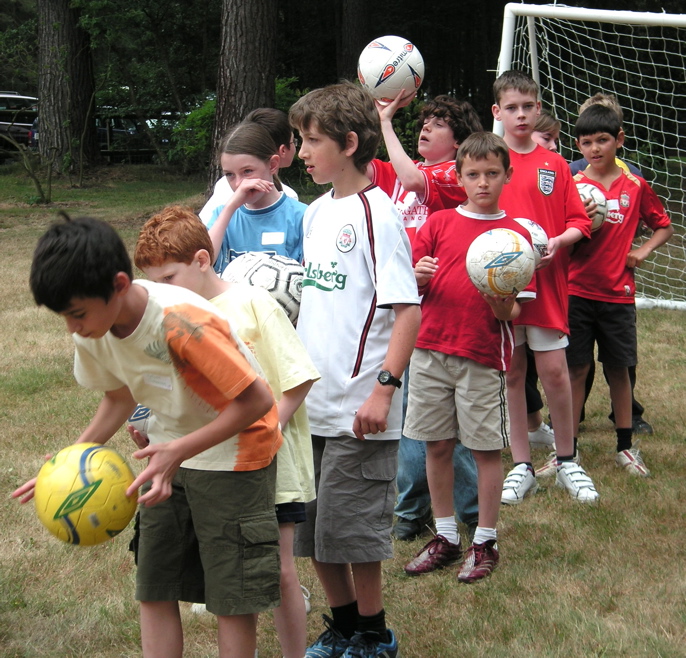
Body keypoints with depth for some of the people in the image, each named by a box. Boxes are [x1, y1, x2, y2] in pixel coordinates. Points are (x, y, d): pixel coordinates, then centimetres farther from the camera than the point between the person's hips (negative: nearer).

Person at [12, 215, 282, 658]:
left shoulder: (181, 322, -33)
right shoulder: (92, 334, -10)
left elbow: (257, 400, -27)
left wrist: (179, 451, -31)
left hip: (234, 452, -7)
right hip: (170, 453, 7)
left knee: (232, 598, -1)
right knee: (154, 593, 6)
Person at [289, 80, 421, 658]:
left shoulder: (376, 215, -13)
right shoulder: (317, 212, 11)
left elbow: (408, 310, -17)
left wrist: (384, 388, -23)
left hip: (358, 409, -8)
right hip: (311, 401, 8)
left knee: (352, 530, 1)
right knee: (313, 531, 14)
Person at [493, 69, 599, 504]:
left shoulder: (555, 166, 6)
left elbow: (579, 223, 7)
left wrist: (558, 241, -12)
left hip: (547, 281, 0)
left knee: (554, 369, -3)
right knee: (512, 374, 6)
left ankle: (567, 461, 15)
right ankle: (522, 467, 16)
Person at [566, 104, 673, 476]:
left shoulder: (635, 186, 3)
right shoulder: (572, 186, 1)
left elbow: (664, 227, 14)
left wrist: (641, 252, -1)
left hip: (618, 293, 1)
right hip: (577, 291, -1)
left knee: (618, 368, 9)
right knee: (576, 369, 1)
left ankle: (625, 446, 20)